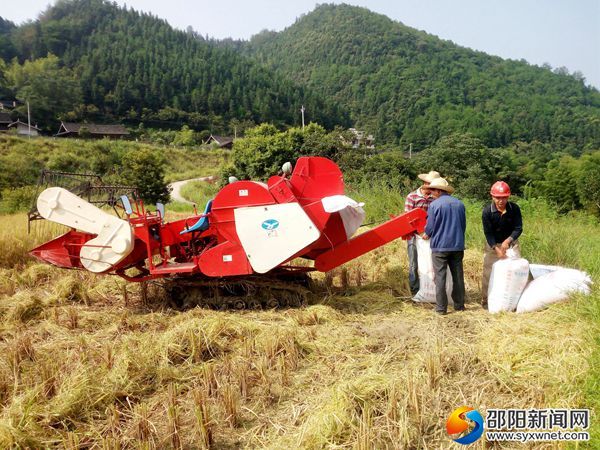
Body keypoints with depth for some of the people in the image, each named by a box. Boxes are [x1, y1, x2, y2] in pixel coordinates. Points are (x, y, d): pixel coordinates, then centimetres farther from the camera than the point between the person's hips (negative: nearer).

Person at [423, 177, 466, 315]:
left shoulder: (434, 205, -12)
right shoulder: (459, 204, 6)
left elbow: (430, 227, -9)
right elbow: (463, 225, 14)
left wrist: (426, 234, 13)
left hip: (440, 246, -5)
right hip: (458, 246, 5)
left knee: (440, 277, 2)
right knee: (458, 276, 13)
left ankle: (441, 307, 4)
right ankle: (459, 304, 21)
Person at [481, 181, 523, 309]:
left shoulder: (514, 208, -17)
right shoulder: (487, 211, -22)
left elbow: (518, 229, -13)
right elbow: (488, 233, -19)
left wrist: (507, 241, -29)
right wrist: (496, 249, -29)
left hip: (511, 242, 2)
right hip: (492, 244, -2)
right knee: (488, 272, -1)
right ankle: (486, 300, 11)